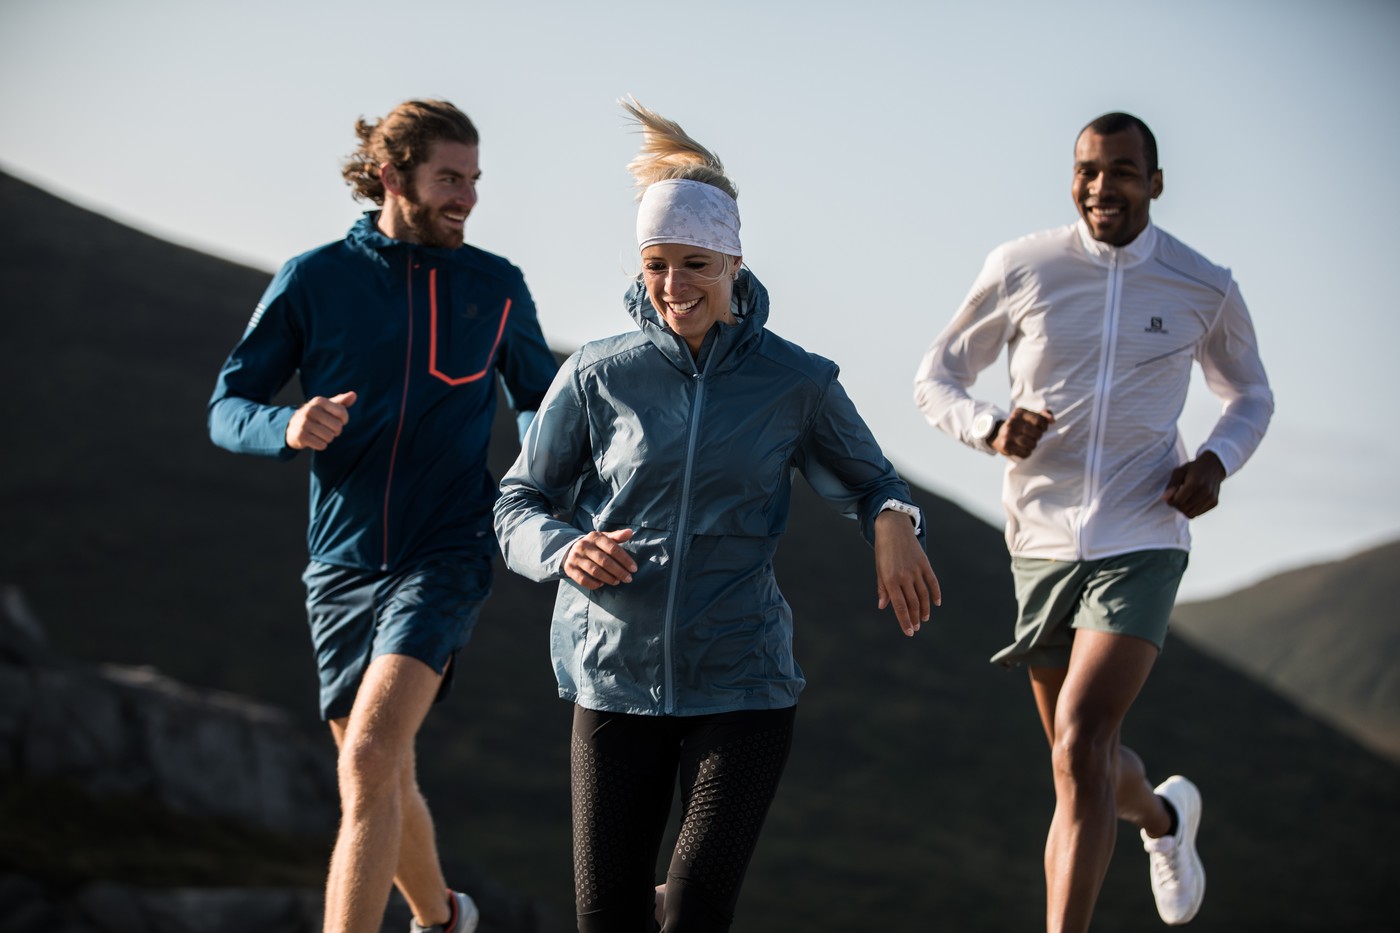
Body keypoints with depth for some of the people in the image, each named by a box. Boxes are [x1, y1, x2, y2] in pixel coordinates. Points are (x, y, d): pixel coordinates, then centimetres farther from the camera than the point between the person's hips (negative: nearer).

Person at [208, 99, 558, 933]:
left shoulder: (497, 287, 4)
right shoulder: (315, 280, 1)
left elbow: (539, 397, 19)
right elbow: (228, 406, 1)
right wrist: (288, 427, -21)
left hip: (446, 555, -2)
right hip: (344, 560, 2)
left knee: (369, 761, -22)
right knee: (386, 782, 13)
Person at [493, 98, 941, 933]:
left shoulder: (796, 383, 0)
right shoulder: (597, 376, -1)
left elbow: (867, 478, 13)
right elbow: (519, 503, 5)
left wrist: (893, 522, -11)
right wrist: (565, 550, -18)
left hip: (743, 684, -1)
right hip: (617, 677, 1)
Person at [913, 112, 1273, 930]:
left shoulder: (1205, 290, -1)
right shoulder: (1022, 270, -3)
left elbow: (1251, 396, 17)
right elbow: (936, 379, 6)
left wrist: (1217, 462, -5)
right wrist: (990, 429, -16)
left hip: (1141, 544, -2)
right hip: (1043, 544, 2)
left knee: (1081, 750, -20)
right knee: (1085, 765, 15)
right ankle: (1166, 816, 50)